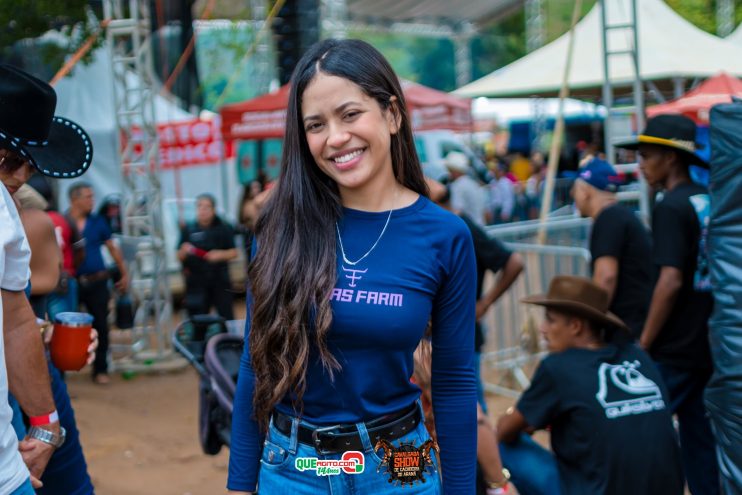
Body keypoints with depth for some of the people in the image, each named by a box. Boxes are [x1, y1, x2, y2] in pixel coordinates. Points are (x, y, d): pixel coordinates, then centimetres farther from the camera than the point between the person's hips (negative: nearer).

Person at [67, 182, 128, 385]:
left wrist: (124, 273, 14)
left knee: (101, 326, 5)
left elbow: (112, 248, 13)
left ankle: (100, 369, 16)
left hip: (97, 282, 2)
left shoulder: (97, 222, 4)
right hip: (72, 283, -2)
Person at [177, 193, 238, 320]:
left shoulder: (224, 228, 1)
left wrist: (220, 254, -15)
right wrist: (184, 251, -15)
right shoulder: (188, 230, 3)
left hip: (220, 280, -1)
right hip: (196, 282, 1)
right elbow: (180, 257, 7)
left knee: (227, 316, 1)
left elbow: (233, 253, 3)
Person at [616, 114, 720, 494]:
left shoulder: (671, 207, -15)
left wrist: (643, 344, -15)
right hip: (707, 343, 8)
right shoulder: (709, 201, 9)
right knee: (700, 435, 13)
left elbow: (670, 281, -22)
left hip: (673, 349, -8)